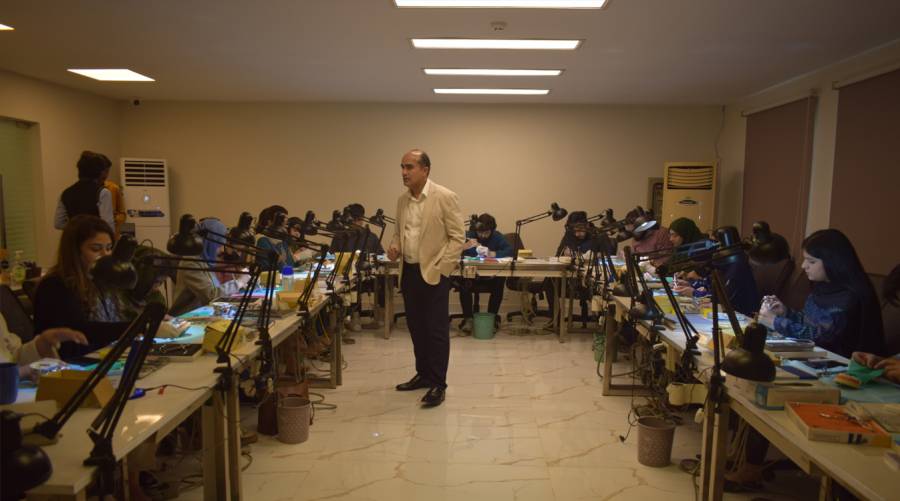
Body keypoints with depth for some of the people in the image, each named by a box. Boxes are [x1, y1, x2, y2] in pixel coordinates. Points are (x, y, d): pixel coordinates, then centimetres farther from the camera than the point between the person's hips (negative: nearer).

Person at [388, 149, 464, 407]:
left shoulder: (445, 197, -10)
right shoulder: (403, 200, 9)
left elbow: (458, 237, -10)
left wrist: (440, 268, -14)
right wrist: (395, 247, -1)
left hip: (434, 273, -7)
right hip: (409, 271, 7)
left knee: (436, 329, -1)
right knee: (416, 327, 15)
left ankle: (438, 384, 9)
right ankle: (423, 374, 30)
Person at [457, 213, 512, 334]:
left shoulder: (497, 237, 5)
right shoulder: (468, 235, -1)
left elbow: (509, 250, -12)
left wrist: (492, 254, -25)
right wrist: (466, 246, -33)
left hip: (491, 276, 1)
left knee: (499, 283, -30)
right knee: (464, 285, -33)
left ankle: (492, 317, -10)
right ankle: (467, 319, -18)